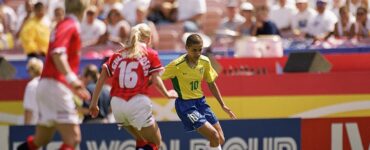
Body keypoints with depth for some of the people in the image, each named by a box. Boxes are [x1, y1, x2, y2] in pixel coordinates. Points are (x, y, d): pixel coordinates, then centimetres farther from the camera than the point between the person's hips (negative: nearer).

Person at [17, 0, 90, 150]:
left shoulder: (64, 25, 20)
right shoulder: (70, 25, -8)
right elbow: (57, 53, -23)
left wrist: (73, 86, 29)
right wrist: (71, 79, -31)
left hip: (46, 85, 10)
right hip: (56, 86, -10)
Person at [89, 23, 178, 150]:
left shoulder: (118, 55, 17)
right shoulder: (150, 55, 7)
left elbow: (101, 78, 10)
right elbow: (156, 80, -1)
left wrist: (94, 103, 12)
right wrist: (167, 94, 15)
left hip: (116, 104, 5)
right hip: (138, 102, -5)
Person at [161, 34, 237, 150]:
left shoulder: (205, 61, -1)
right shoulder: (177, 65, -19)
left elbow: (211, 84, 12)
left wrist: (223, 105, 14)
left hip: (200, 102, 7)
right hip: (185, 104, -7)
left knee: (220, 140, 1)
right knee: (214, 135, -18)